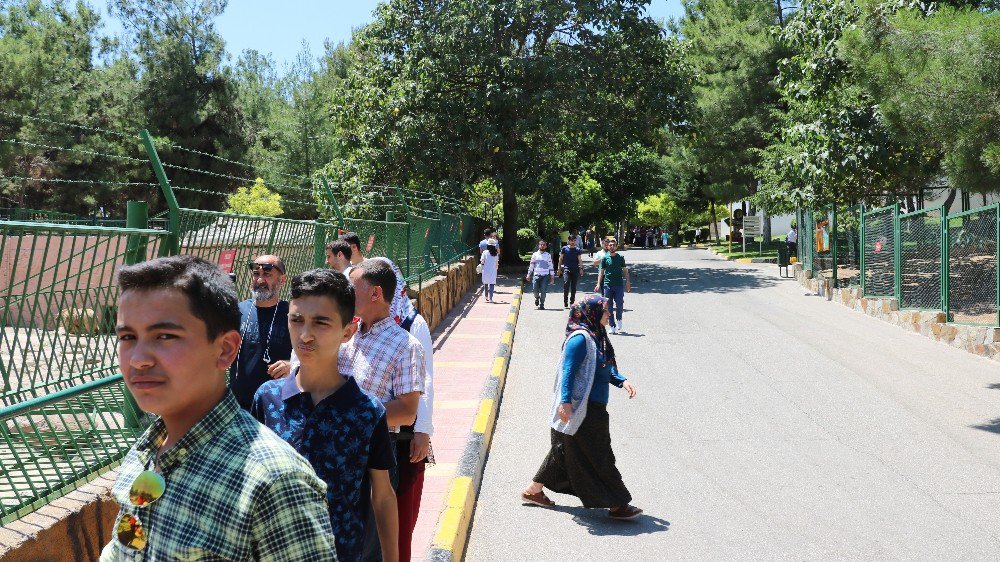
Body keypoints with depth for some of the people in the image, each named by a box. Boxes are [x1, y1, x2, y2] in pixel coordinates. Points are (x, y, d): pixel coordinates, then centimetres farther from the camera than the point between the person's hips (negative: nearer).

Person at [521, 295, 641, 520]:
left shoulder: (596, 336, 12)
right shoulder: (580, 338, -18)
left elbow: (605, 369, 21)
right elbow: (568, 371, -23)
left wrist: (621, 381, 7)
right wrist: (565, 401, -28)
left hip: (593, 409, 11)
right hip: (582, 410, -11)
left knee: (565, 451, 18)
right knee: (598, 457, 0)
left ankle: (532, 491, 28)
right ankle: (616, 505, 10)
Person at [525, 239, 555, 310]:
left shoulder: (548, 255, 7)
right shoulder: (535, 254, 9)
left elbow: (550, 266, 8)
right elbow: (531, 265, 11)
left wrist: (552, 275, 4)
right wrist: (529, 274, 8)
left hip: (545, 275, -1)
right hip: (536, 275, 1)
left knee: (543, 291, -6)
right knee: (535, 290, -7)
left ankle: (541, 304, 8)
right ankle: (537, 298, 25)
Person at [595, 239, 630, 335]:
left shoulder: (620, 257, 6)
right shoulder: (605, 258, 5)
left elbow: (625, 270, 10)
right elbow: (601, 272, 7)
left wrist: (628, 282, 4)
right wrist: (598, 284, -1)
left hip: (619, 284, 0)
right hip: (607, 285, 1)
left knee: (619, 305, -6)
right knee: (609, 307, 1)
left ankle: (619, 320, 22)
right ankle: (613, 327, 9)